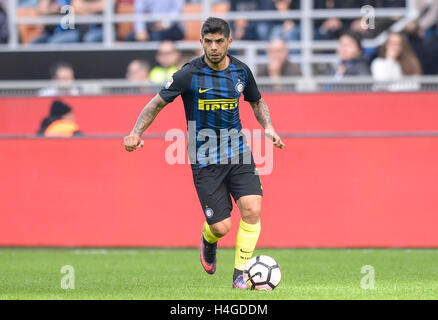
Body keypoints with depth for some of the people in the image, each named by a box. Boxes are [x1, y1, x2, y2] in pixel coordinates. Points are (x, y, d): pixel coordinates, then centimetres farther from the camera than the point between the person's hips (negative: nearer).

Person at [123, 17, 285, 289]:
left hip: (238, 154, 3)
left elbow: (257, 102, 20)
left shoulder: (241, 71, 1)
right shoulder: (190, 74, -11)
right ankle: (208, 241, 33)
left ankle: (240, 275, -2)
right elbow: (158, 103, -1)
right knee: (222, 227, -7)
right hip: (205, 159, -3)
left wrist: (268, 127, 4)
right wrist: (136, 132, -13)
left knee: (252, 209, -17)